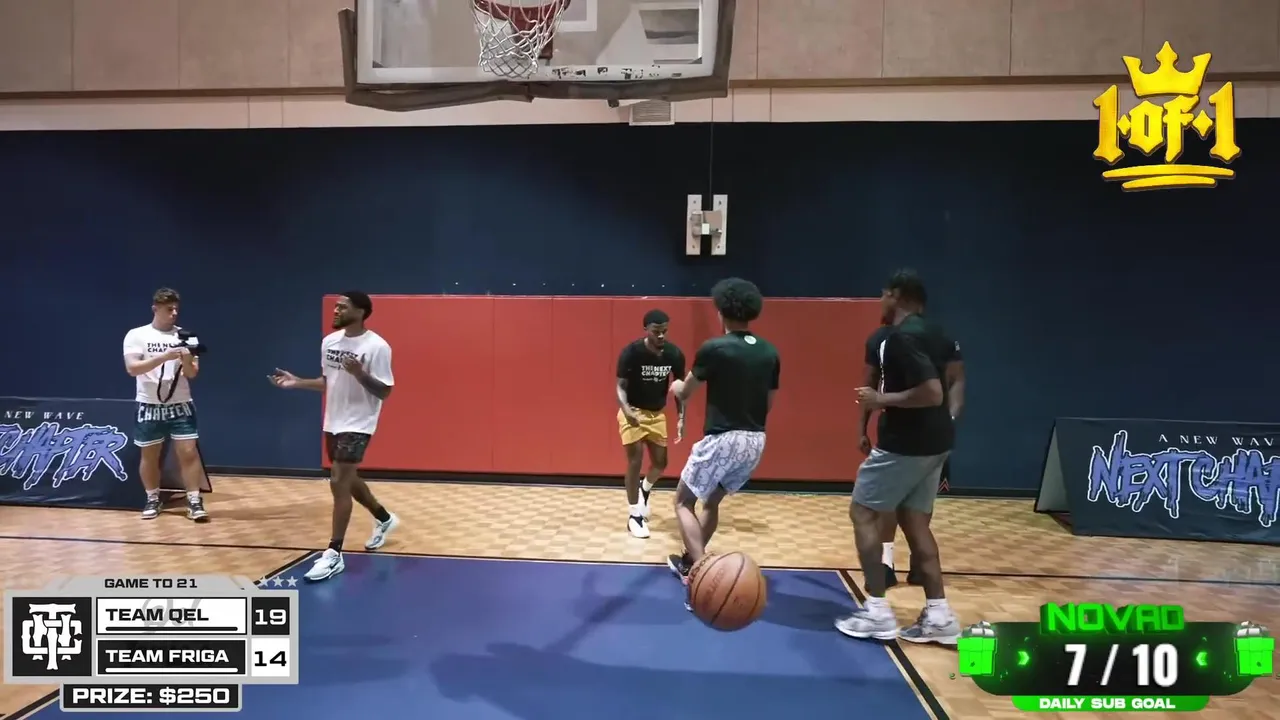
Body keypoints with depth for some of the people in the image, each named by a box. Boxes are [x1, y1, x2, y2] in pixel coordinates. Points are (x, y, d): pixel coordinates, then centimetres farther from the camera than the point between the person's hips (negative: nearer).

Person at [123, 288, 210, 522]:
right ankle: (153, 500, 25)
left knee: (189, 452, -5)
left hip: (180, 405, 1)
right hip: (149, 406, -1)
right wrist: (164, 357, -26)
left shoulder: (184, 336, 4)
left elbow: (192, 373, 2)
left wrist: (187, 361, -21)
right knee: (149, 456, 10)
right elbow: (132, 368, -15)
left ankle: (194, 502, -1)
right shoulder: (136, 335, -2)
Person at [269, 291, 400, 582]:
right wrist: (297, 382, 5)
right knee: (347, 480, 20)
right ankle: (384, 519, 43)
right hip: (333, 422, 8)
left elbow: (384, 391, -18)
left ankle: (334, 554, -4)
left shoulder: (376, 346, -18)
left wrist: (360, 374, -33)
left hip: (357, 425, -8)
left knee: (339, 483, -12)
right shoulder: (330, 341, 4)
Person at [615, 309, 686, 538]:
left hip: (657, 414, 4)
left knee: (660, 463, 10)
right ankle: (634, 515, 5)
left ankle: (645, 490, 43)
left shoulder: (674, 354, -11)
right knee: (635, 462, -8)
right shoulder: (631, 352, -22)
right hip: (633, 412, -4)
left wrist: (681, 418, -6)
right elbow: (621, 386, -17)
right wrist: (626, 410, -35)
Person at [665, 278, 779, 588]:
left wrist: (676, 386, 24)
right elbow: (769, 403, 12)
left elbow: (684, 394, 1)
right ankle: (690, 562, 39)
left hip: (722, 439, -6)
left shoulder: (714, 348, -13)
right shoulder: (770, 352, 4)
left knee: (684, 502, 10)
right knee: (711, 501, 26)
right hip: (756, 440, 7)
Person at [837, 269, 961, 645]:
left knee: (863, 512, 3)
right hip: (933, 441, 9)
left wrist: (882, 399, -18)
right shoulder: (934, 333, 11)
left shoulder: (902, 337, -19)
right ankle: (938, 615, 14)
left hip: (906, 444, -9)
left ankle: (877, 612, 5)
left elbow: (932, 393, -28)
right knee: (914, 521, 14)